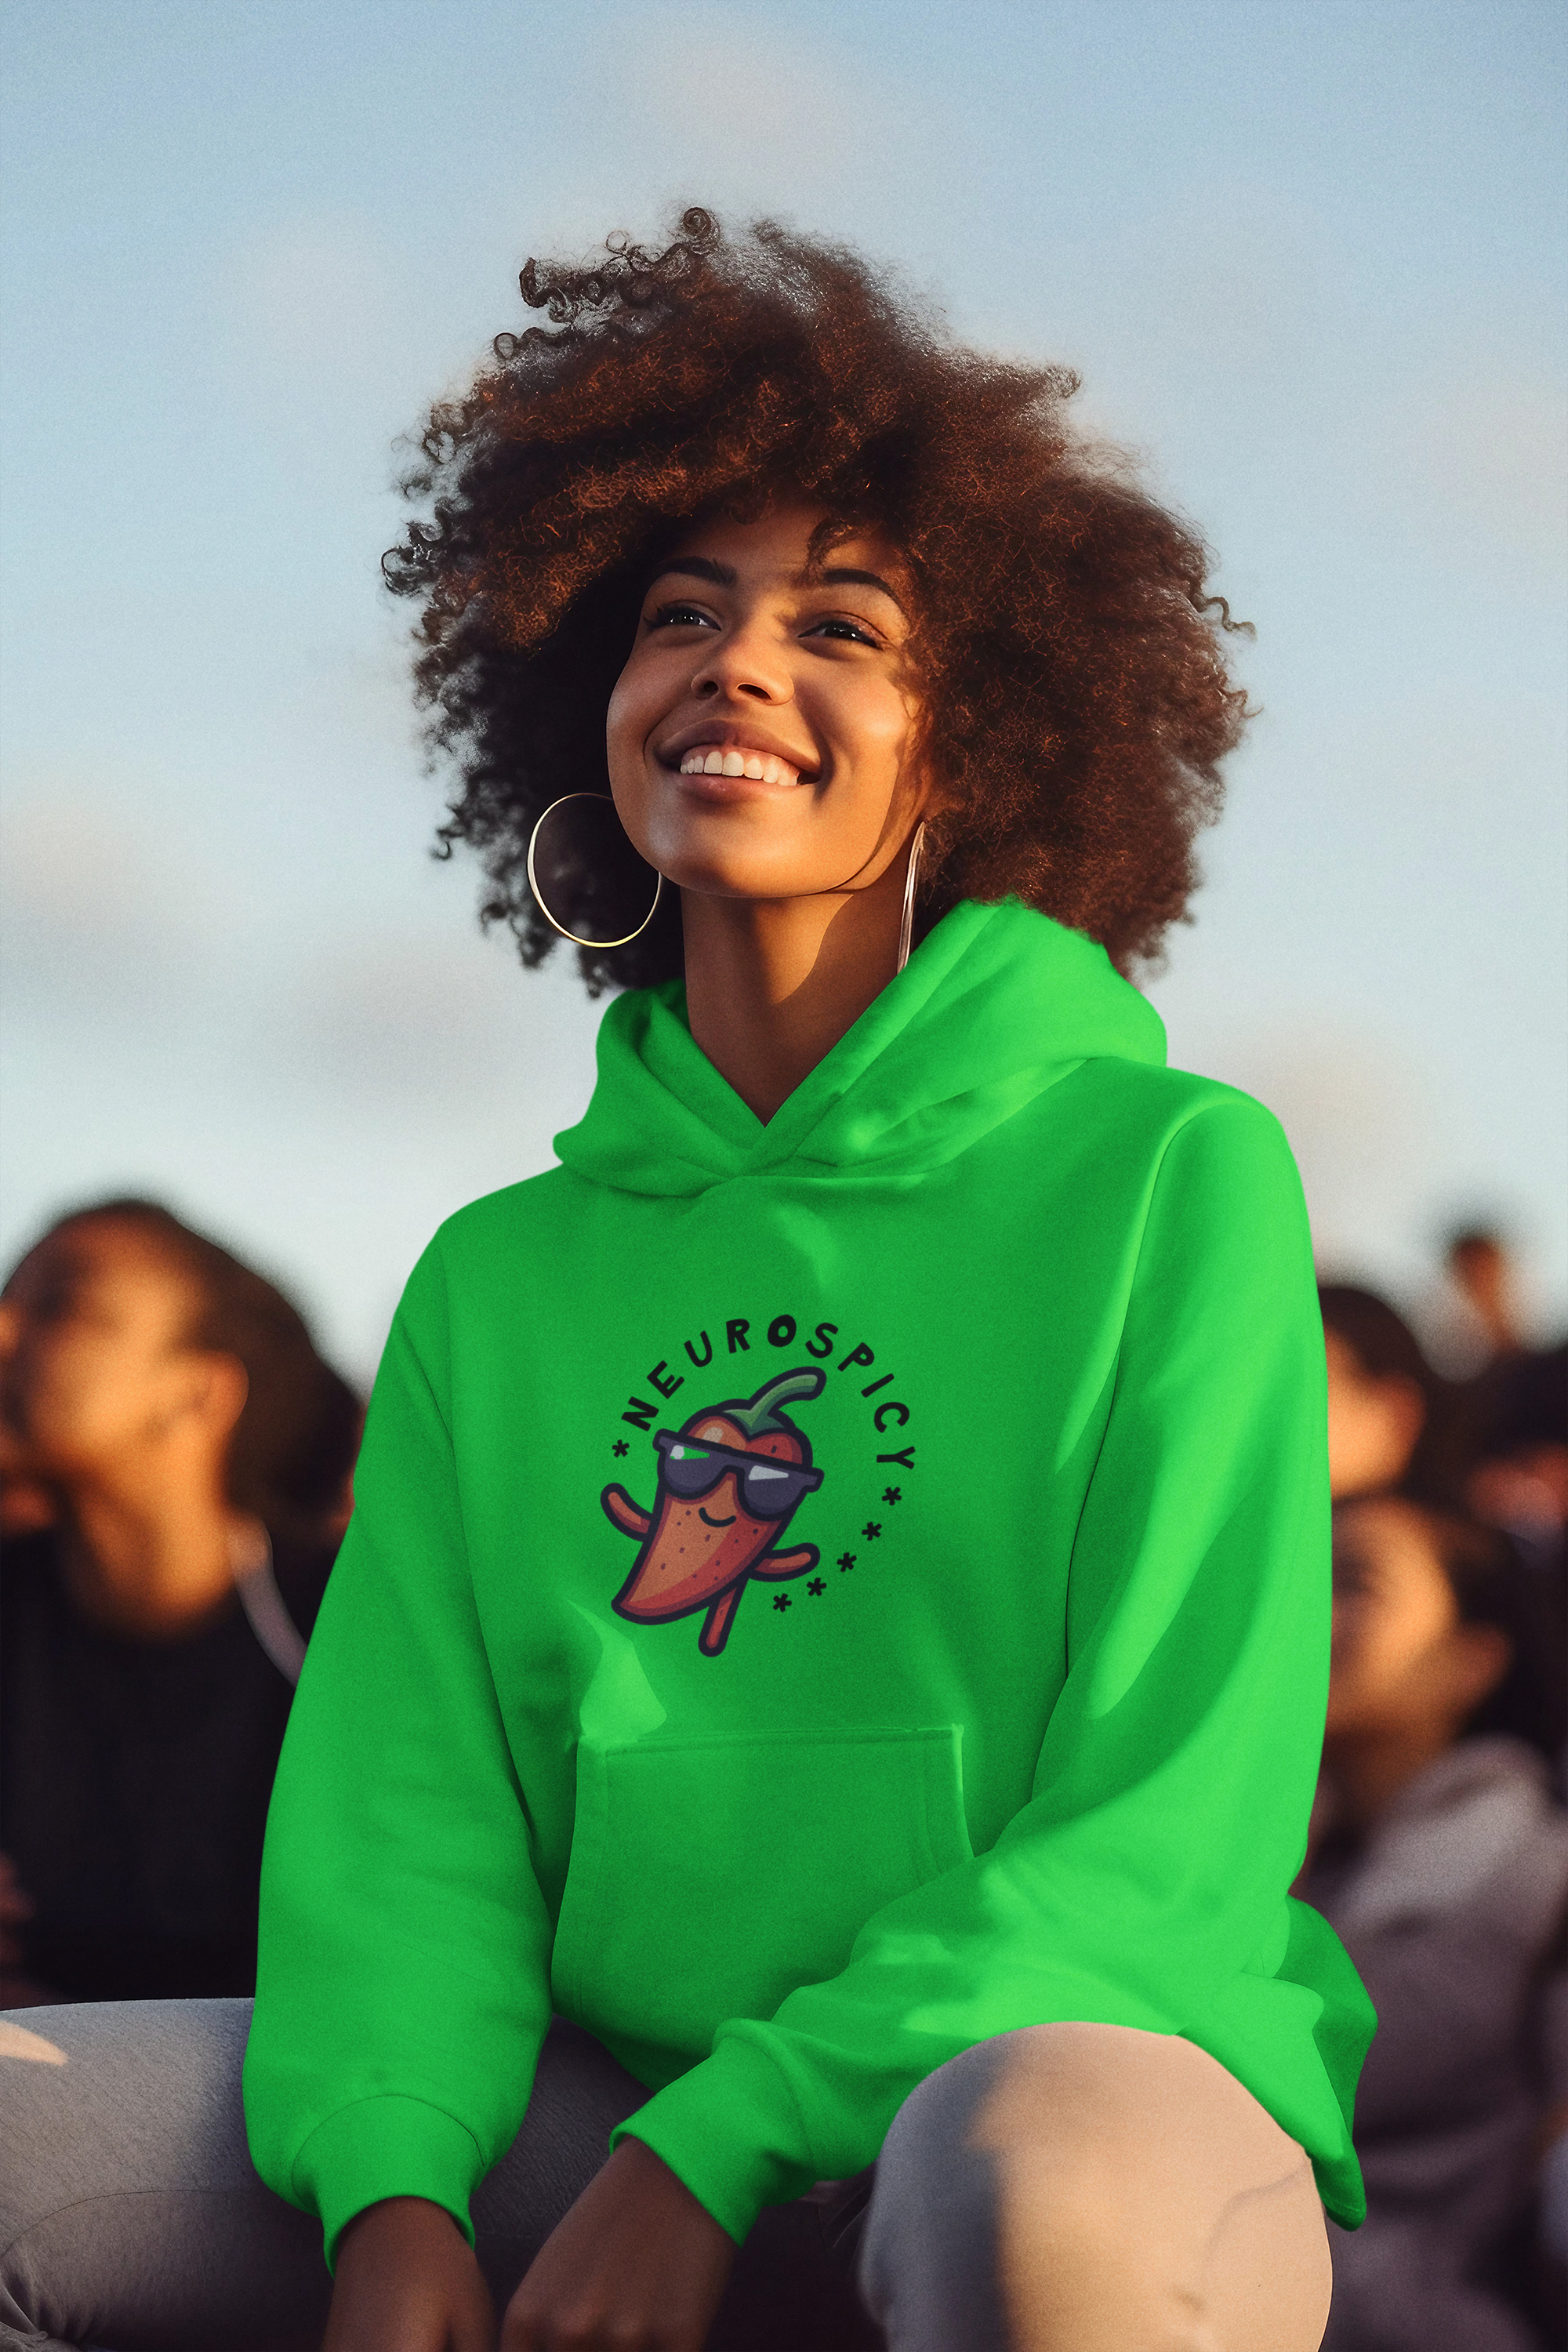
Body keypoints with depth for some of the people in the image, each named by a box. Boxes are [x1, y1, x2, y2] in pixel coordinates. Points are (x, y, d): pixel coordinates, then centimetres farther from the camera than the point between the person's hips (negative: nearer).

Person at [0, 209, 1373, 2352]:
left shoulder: (1171, 1175, 1)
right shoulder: (500, 1281, 14)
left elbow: (1169, 1832, -5)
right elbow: (412, 1815, 6)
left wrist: (713, 2154, -16)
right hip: (608, 2126, 4)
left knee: (1046, 2175, -40)